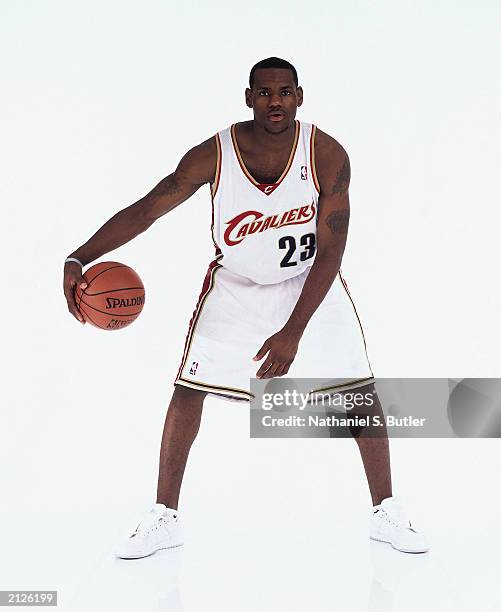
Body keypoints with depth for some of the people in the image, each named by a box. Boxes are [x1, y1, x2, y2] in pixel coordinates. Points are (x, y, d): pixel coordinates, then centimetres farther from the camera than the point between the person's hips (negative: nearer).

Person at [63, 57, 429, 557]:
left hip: (311, 282, 0)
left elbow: (330, 252, -23)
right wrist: (78, 260, -32)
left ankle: (386, 515, 14)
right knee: (187, 389, -4)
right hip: (235, 286, 1)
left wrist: (292, 332, -31)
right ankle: (163, 519, 11)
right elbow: (145, 210, -19)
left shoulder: (328, 156, -23)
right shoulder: (214, 155, -22)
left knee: (360, 391, -4)